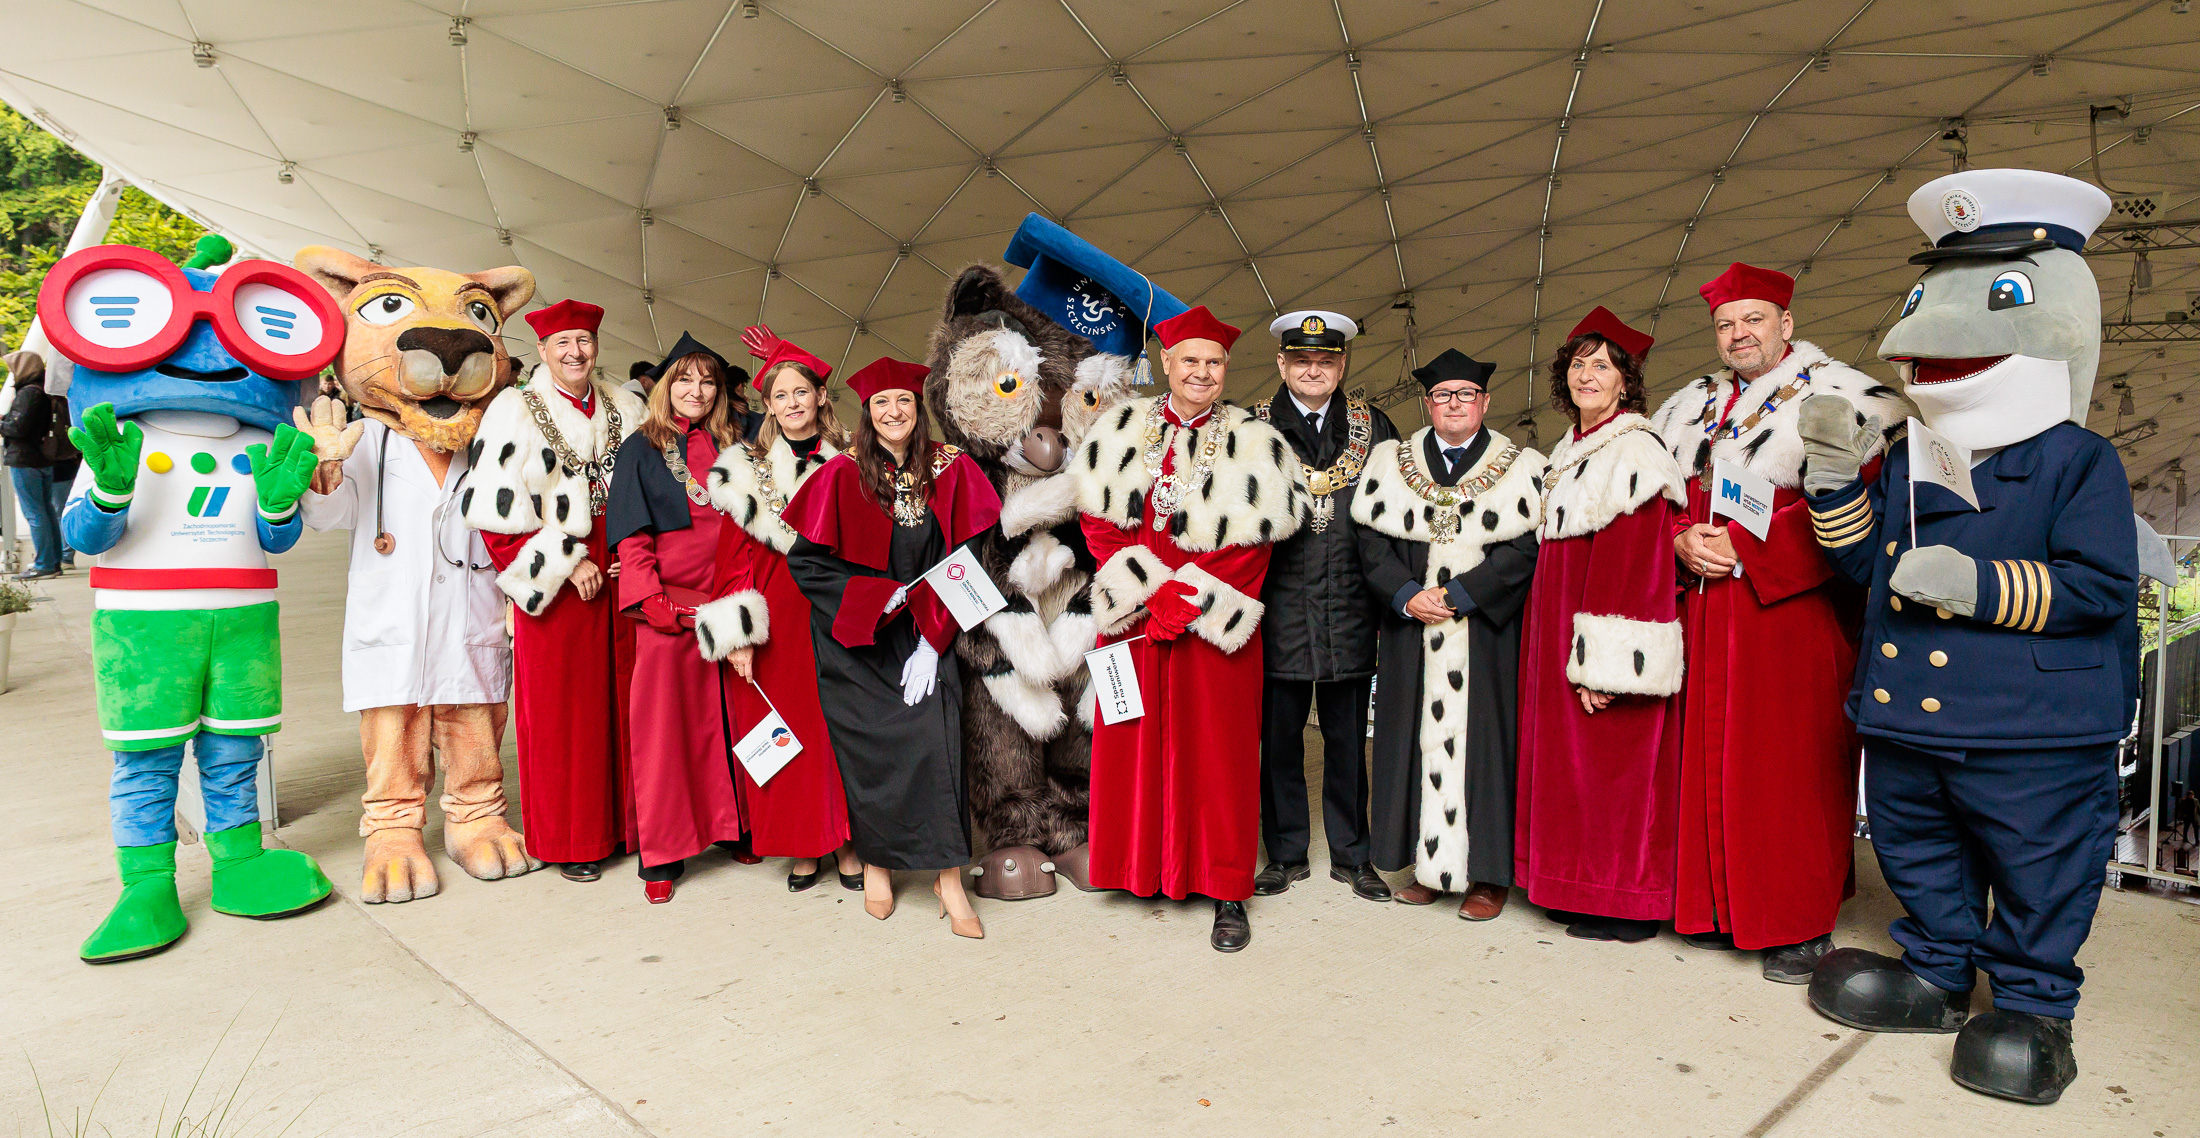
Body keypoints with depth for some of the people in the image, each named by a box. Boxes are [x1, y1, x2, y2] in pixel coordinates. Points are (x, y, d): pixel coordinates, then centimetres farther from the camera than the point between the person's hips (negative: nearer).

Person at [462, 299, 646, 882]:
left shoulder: (624, 410, 13)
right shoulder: (515, 412, -2)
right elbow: (498, 511, -7)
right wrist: (566, 562, -12)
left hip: (620, 570, 4)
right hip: (554, 574, -4)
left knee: (621, 697, 6)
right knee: (562, 707, 1)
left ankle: (623, 822, 18)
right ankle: (569, 840, 12)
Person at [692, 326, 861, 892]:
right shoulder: (746, 468, 5)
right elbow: (734, 553, -1)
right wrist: (736, 636, -9)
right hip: (773, 620, 0)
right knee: (784, 726, 1)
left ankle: (847, 841, 11)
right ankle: (803, 848, 13)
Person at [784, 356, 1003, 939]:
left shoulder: (949, 470, -1)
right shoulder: (843, 475, -5)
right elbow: (805, 561, -5)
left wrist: (931, 638, -9)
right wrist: (879, 596, -15)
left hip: (922, 632, 1)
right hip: (854, 639, -1)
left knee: (933, 735, -13)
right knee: (870, 747, -1)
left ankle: (949, 878, -4)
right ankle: (875, 861, 20)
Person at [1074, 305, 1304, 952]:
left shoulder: (1253, 444, 0)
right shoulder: (1120, 433, 7)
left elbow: (1251, 545, -5)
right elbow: (1098, 520, 2)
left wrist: (1190, 601, -14)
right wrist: (1150, 592, -9)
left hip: (1214, 626, -2)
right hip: (1136, 624, 2)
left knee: (1215, 750, 2)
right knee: (1134, 746, 8)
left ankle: (1227, 893, 12)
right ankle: (1144, 869, 25)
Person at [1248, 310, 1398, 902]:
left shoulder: (1372, 427, 8)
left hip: (1351, 609, 1)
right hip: (1279, 609, -1)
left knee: (1348, 737, 10)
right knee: (1279, 736, 8)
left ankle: (1351, 854, 25)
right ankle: (1286, 853, 23)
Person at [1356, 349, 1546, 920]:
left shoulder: (1523, 468, 3)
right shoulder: (1390, 463, 10)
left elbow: (1526, 547, -6)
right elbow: (1373, 540, 4)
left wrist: (1457, 594, -14)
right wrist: (1406, 594, -11)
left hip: (1488, 634, -2)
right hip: (1412, 633, 2)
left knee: (1483, 739, 1)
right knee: (1421, 739, 4)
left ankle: (1489, 873, 11)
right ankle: (1429, 865, 15)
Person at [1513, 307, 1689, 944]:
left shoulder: (1633, 455, -14)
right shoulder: (1571, 453, 15)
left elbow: (1633, 566, -20)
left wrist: (1603, 666, -24)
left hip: (1606, 651, -9)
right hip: (1561, 639, 9)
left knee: (1611, 770, -1)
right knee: (1574, 767, 14)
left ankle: (1627, 907, 12)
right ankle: (1586, 890, 25)